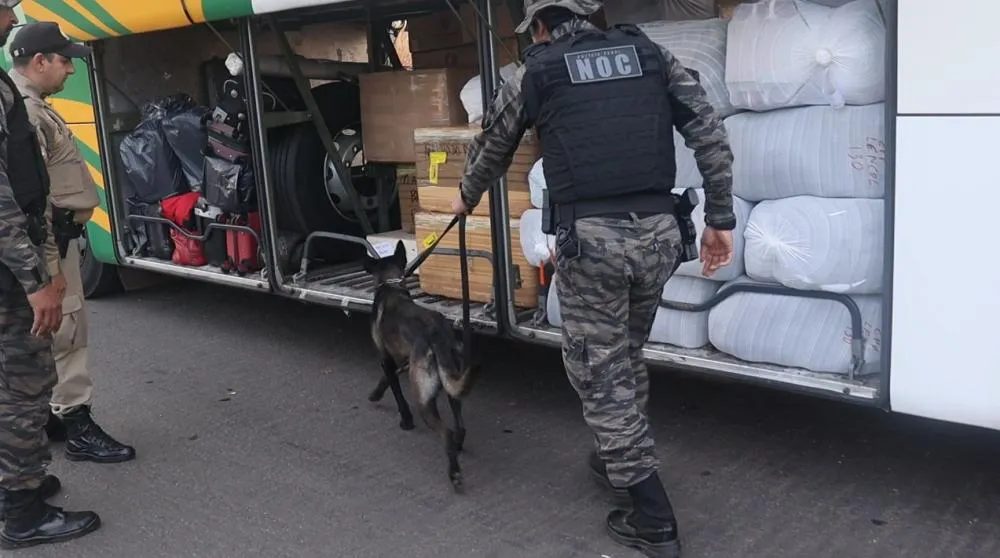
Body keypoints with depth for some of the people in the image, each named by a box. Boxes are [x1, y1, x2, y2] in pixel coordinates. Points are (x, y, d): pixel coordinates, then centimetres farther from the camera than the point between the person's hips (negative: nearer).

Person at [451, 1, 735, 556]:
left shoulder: (536, 72, 8)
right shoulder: (650, 53, 15)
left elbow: (490, 148, 22)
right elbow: (710, 132, 6)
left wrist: (467, 198, 41)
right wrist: (720, 218, 10)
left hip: (590, 237, -4)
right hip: (657, 231, 5)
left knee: (599, 371, 6)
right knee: (626, 354, 25)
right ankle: (620, 458, 42)